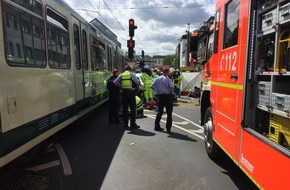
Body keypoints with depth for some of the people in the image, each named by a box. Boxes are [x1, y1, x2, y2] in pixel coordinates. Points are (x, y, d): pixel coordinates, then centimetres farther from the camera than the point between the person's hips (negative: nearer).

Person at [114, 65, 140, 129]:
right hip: (131, 92, -4)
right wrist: (136, 86, 11)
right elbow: (138, 82, -9)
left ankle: (125, 124, 17)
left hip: (124, 92, 4)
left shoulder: (121, 75, 9)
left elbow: (115, 82, 1)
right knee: (133, 109, 1)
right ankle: (133, 124, 0)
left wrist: (121, 86, 10)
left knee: (125, 108, 11)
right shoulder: (132, 74, -1)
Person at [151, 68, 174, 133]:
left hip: (160, 96, 5)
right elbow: (172, 87, -24)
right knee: (169, 113, 3)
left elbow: (152, 86, 3)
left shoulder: (157, 79, 6)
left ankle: (157, 126, 22)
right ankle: (168, 129, 3)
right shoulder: (168, 79, -9)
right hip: (168, 96, -5)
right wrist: (172, 93, -7)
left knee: (160, 112, 18)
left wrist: (157, 90, 11)